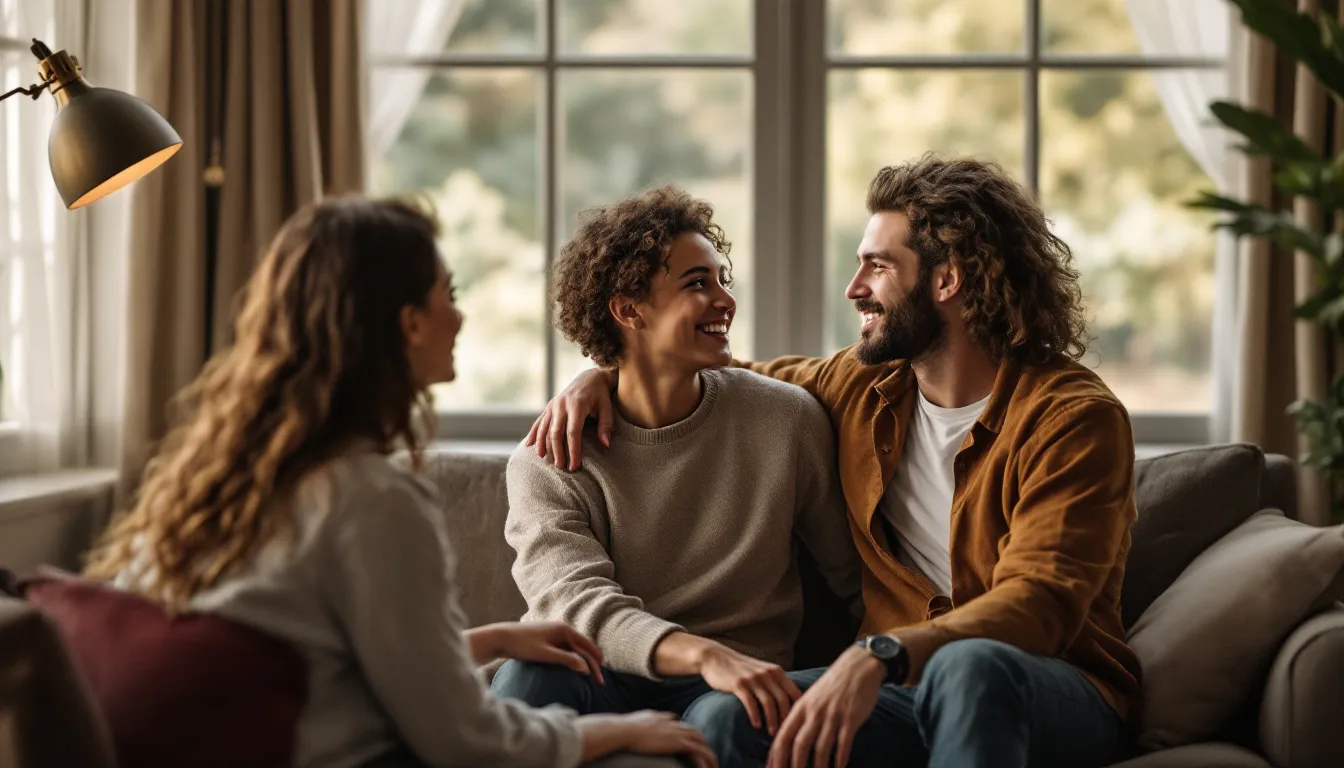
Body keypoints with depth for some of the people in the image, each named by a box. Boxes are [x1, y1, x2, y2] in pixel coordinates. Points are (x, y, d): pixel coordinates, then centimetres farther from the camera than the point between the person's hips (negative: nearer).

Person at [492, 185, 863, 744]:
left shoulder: (788, 420, 3)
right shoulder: (548, 462, -1)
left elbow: (855, 578, 12)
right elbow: (575, 602, -19)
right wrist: (706, 655, -37)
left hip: (740, 684, 0)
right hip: (607, 682, 0)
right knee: (531, 675, -34)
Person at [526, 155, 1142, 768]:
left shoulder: (1073, 417, -10)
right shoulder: (865, 385, 10)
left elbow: (1039, 602, -24)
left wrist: (879, 656, -40)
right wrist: (602, 376, 10)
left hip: (1056, 702, -4)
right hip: (905, 694, 4)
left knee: (970, 667, -41)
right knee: (728, 714, -27)